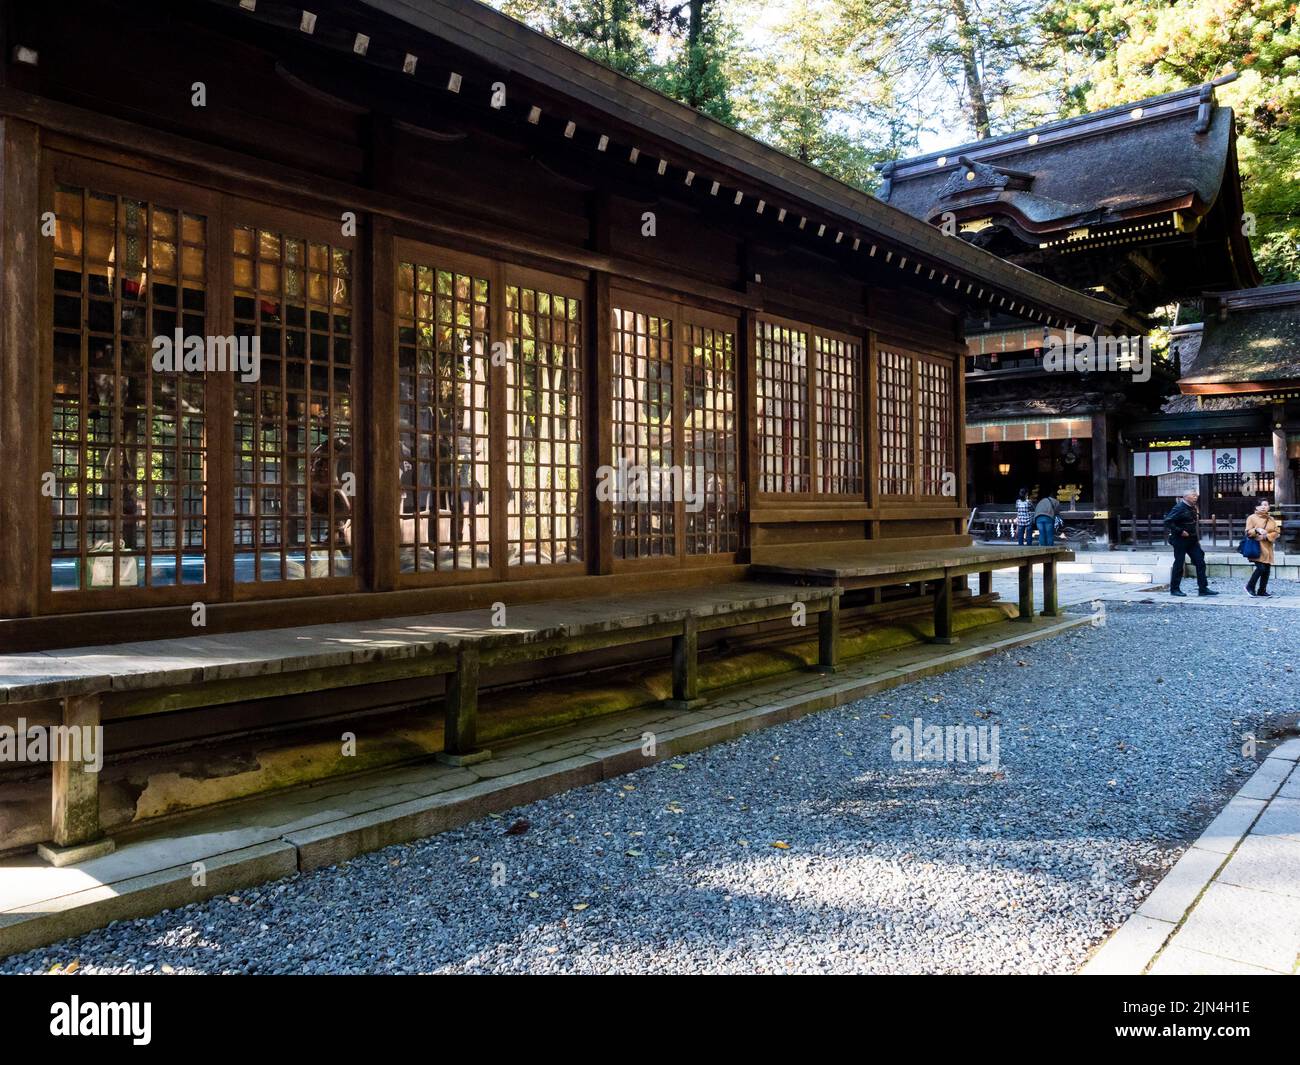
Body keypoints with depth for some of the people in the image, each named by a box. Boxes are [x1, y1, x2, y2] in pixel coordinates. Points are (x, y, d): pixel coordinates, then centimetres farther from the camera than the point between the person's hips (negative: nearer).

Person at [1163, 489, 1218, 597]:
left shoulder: (1193, 508, 12)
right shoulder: (1179, 507, -14)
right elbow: (1168, 521, -22)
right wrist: (1180, 531, -22)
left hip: (1192, 541, 8)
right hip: (1180, 541, -8)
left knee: (1200, 563, 3)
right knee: (1179, 564, -1)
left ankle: (1203, 588, 6)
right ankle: (1174, 589, 8)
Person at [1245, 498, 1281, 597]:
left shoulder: (1271, 519, 14)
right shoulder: (1252, 518, 0)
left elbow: (1276, 532, 7)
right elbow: (1248, 532, -5)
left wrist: (1266, 536, -10)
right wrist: (1257, 530, -24)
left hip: (1267, 548, 5)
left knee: (1267, 570, 3)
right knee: (1261, 568, -17)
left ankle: (1262, 591, 12)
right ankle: (1250, 586, 1)